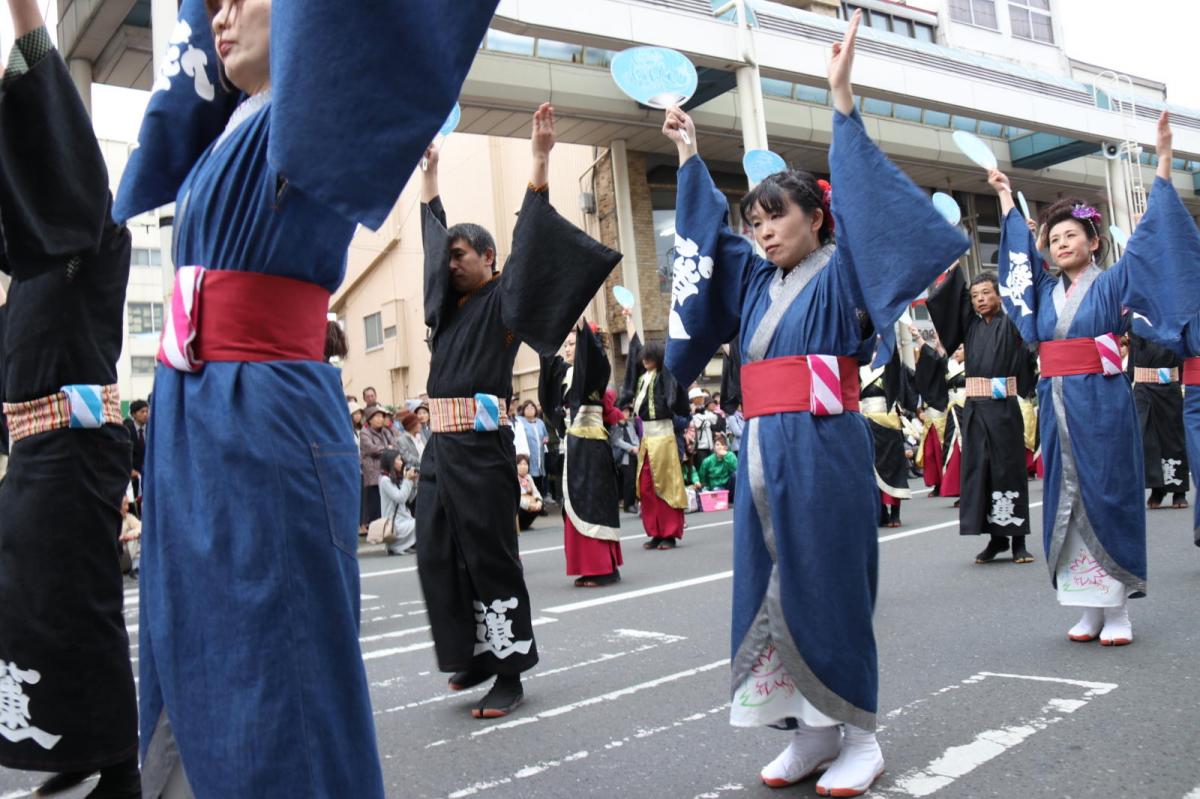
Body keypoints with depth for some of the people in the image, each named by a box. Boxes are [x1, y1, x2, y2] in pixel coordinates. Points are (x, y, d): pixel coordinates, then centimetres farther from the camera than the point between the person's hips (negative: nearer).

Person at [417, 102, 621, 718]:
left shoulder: (502, 302, 0)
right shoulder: (450, 305, 17)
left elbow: (528, 240, -10)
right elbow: (433, 236, 28)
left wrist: (540, 158, -15)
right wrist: (430, 173, 36)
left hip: (482, 446, -7)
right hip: (442, 445, 8)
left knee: (490, 558, -3)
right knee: (437, 556, 9)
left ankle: (509, 672, 8)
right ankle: (476, 654, 24)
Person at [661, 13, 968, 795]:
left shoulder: (840, 274, -1)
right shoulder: (757, 279, 16)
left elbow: (868, 205, -13)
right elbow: (706, 226, 25)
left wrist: (842, 100, -17)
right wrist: (689, 151, 27)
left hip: (824, 452, -7)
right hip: (762, 452, 7)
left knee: (827, 591, -1)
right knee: (770, 590, 8)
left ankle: (858, 735, 14)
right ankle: (813, 730, 20)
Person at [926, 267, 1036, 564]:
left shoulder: (1011, 323, 4)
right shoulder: (970, 325, 13)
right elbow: (942, 299, 9)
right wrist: (954, 269, 5)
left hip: (1004, 408, -4)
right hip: (974, 408, 4)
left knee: (1009, 470, -1)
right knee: (979, 470, 3)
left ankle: (1017, 540, 6)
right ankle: (996, 538, 13)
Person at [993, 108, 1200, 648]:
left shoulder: (1112, 284, 1)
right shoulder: (1047, 291, 13)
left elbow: (1151, 235, -4)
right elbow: (1019, 245, 25)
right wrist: (1006, 197, 31)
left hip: (1101, 407, -5)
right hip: (1057, 406, 5)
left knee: (1108, 501, -2)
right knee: (1067, 504, 5)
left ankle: (1118, 611, 5)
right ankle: (1090, 609, 14)